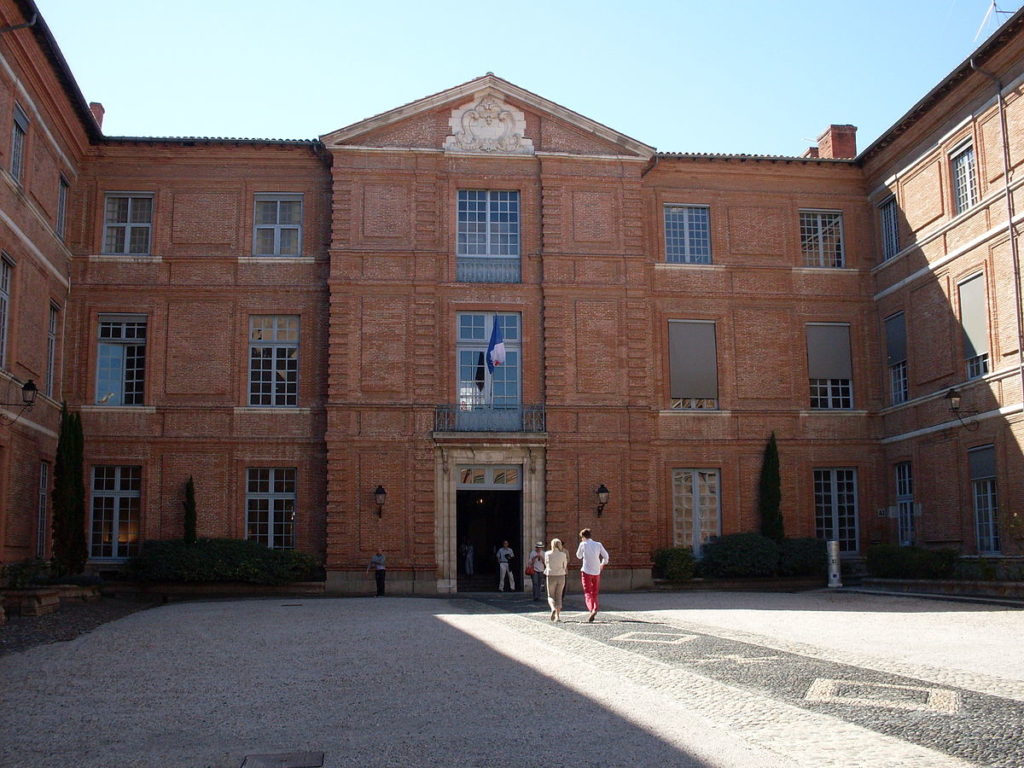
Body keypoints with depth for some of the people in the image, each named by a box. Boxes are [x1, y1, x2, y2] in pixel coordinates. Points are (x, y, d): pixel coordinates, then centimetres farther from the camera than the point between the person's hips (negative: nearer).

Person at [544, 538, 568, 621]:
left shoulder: (547, 554, -3)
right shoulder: (563, 554, -2)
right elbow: (565, 566, 8)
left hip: (551, 577, -1)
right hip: (561, 576, 1)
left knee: (551, 596, 9)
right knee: (558, 596, 10)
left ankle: (553, 608, -21)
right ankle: (558, 616, 2)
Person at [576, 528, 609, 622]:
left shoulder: (583, 544, -5)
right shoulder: (598, 544, 3)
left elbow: (579, 556, 10)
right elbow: (606, 555, 8)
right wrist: (603, 564, 26)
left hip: (586, 571, -3)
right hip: (597, 572, 3)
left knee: (587, 592, -2)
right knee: (595, 593, 17)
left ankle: (592, 609, -23)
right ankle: (595, 609, 11)